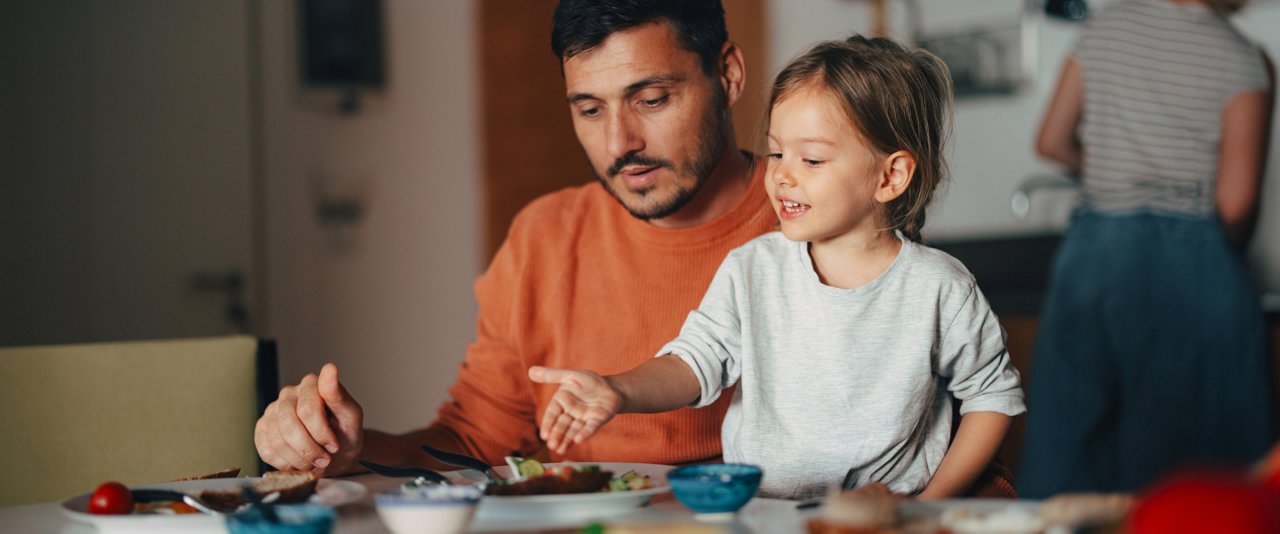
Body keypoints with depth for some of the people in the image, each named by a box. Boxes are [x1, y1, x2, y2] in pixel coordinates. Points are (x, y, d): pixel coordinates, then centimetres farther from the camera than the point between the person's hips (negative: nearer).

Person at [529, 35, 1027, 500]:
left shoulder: (939, 288, -2)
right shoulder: (751, 270, 3)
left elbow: (993, 393, 7)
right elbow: (696, 362, -2)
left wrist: (934, 500, -2)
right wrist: (617, 392, -22)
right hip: (753, 512, 1)